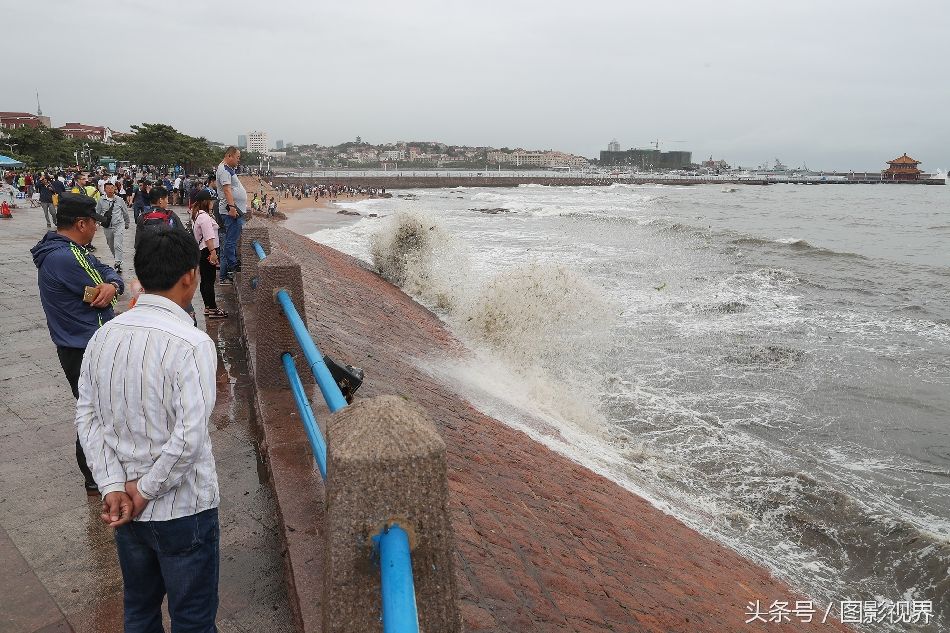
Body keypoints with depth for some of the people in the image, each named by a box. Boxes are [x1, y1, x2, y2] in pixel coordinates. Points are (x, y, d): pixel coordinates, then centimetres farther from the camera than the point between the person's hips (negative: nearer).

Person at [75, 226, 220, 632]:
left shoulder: (104, 335, -3)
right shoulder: (192, 344, -23)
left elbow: (87, 418, -2)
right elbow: (190, 436, -27)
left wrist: (112, 486, -4)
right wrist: (146, 489, -14)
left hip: (124, 508, 6)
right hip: (183, 511, -6)